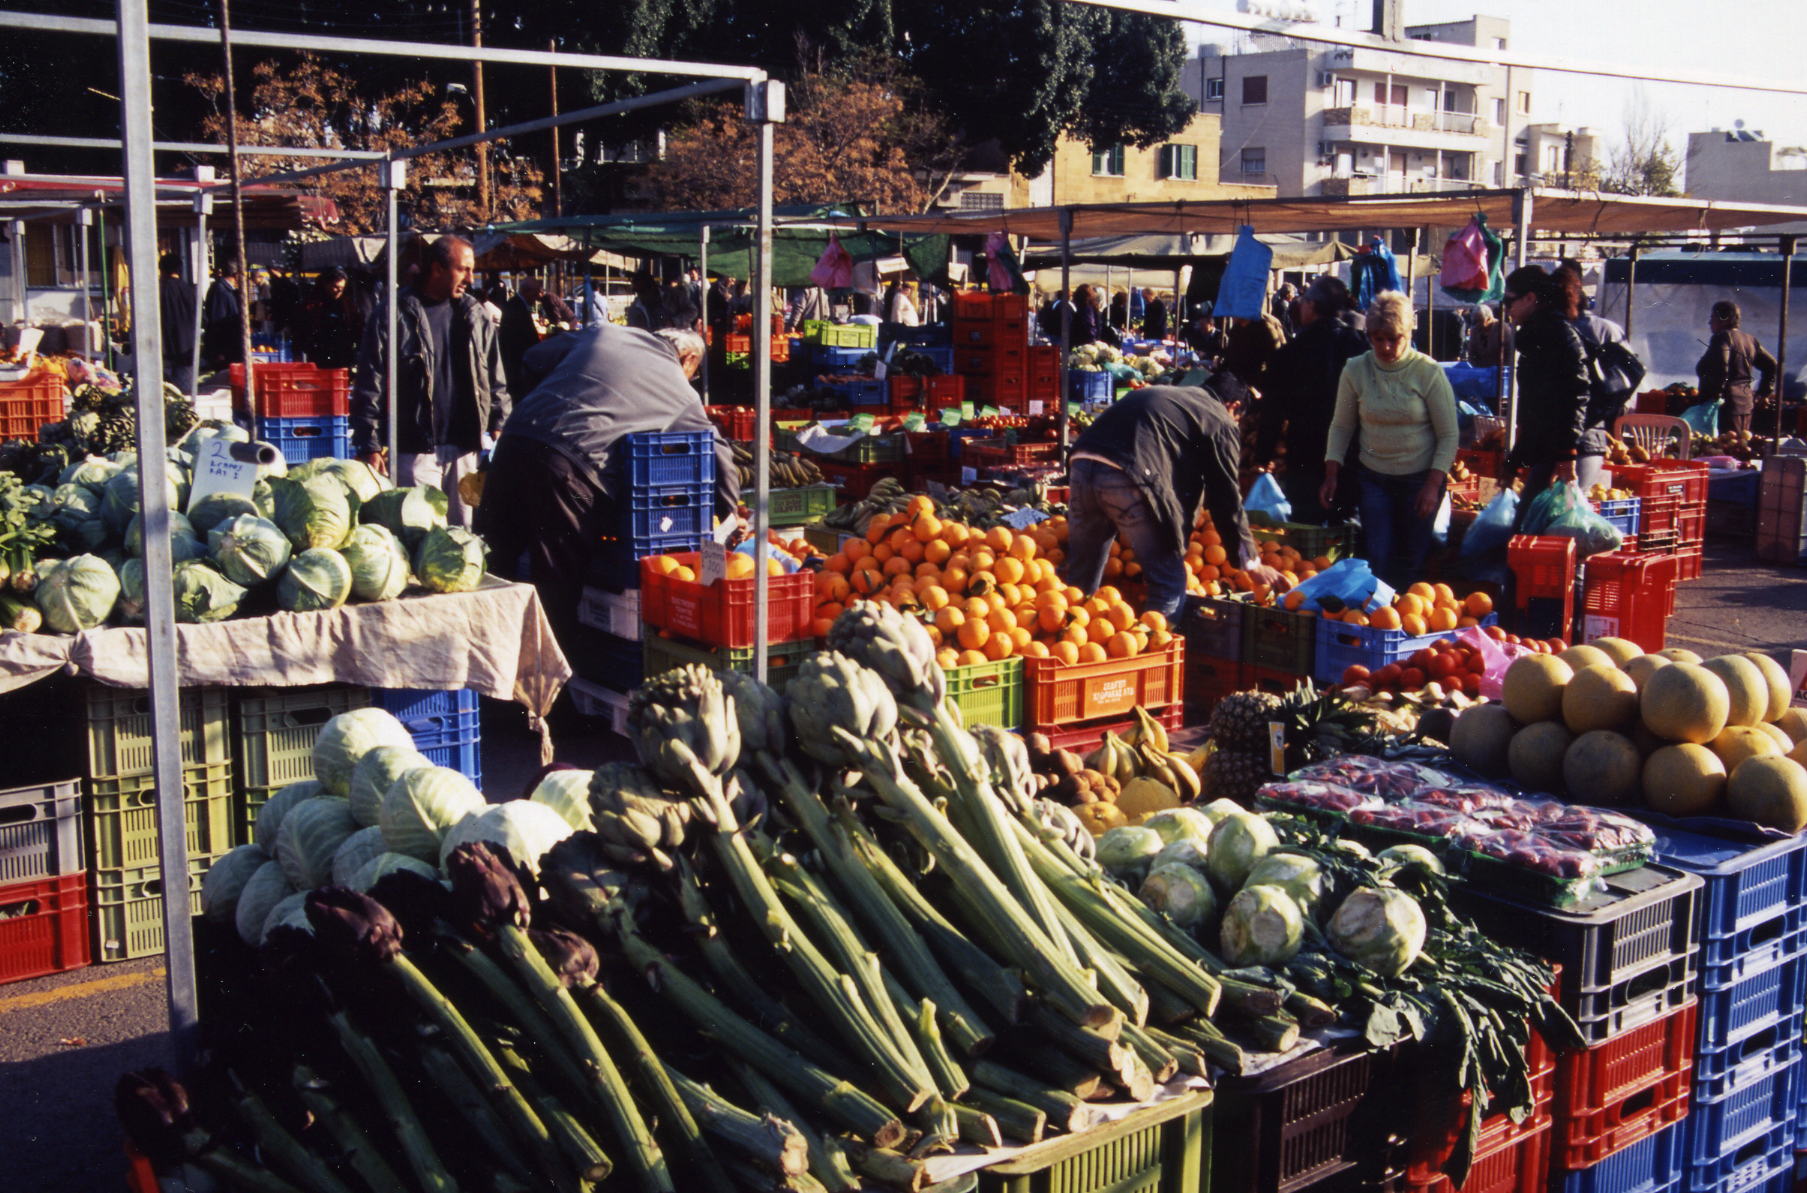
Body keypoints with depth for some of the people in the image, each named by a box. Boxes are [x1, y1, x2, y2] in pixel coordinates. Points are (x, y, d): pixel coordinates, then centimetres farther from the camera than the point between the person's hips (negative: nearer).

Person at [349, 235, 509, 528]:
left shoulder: (475, 315, 10)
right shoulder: (396, 315, -4)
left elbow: (495, 379, 16)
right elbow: (369, 386, -4)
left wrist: (499, 427, 8)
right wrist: (369, 445, -7)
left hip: (465, 449, 4)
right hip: (416, 451, -4)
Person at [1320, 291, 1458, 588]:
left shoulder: (1429, 372, -10)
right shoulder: (1355, 371, -5)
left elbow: (1449, 435, -6)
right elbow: (1341, 427, 5)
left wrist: (1433, 485, -13)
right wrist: (1331, 476, -2)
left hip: (1419, 478, -1)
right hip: (1373, 477, 2)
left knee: (1412, 561, 6)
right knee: (1377, 558, -2)